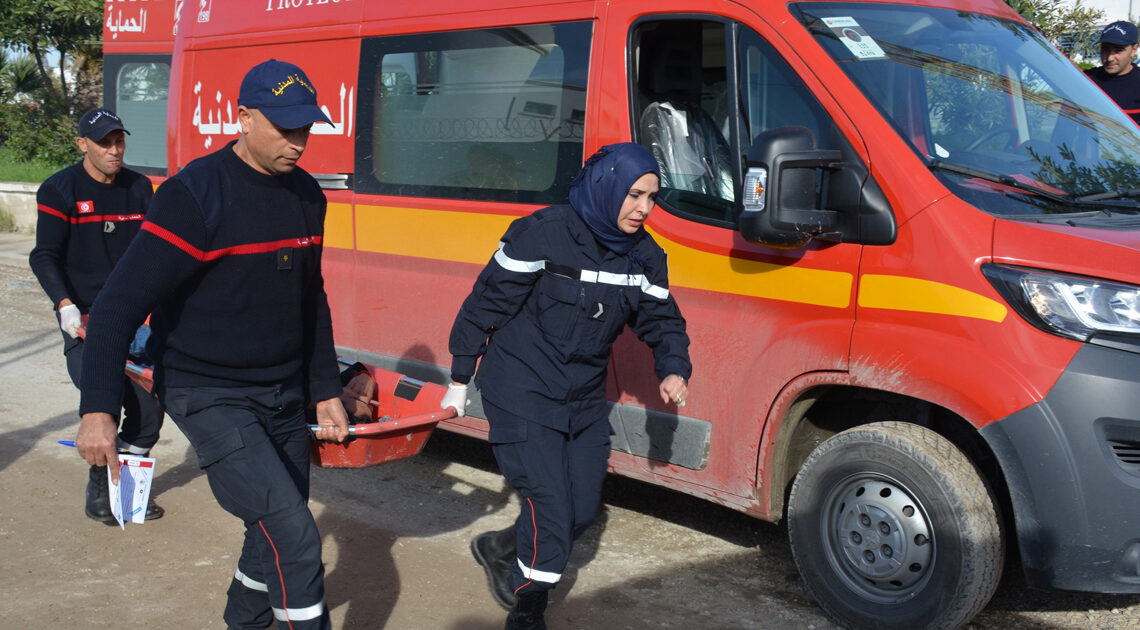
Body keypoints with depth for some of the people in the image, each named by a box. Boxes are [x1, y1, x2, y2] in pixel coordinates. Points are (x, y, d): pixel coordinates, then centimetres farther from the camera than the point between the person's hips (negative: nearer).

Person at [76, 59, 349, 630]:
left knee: (278, 533, 16)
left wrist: (325, 390, 17)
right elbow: (120, 303, -18)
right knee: (293, 535, -16)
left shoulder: (306, 195, 5)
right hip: (210, 397, -7)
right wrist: (97, 410, -25)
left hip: (284, 397, 7)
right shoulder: (194, 196, -17)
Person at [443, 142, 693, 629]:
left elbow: (661, 319, 9)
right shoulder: (544, 234, -19)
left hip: (585, 401, 7)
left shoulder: (644, 256, 0)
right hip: (522, 395, -7)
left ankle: (500, 549, 41)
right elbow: (487, 303, -12)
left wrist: (673, 370, -13)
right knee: (551, 509, -9)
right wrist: (460, 380, -6)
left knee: (583, 510, 14)